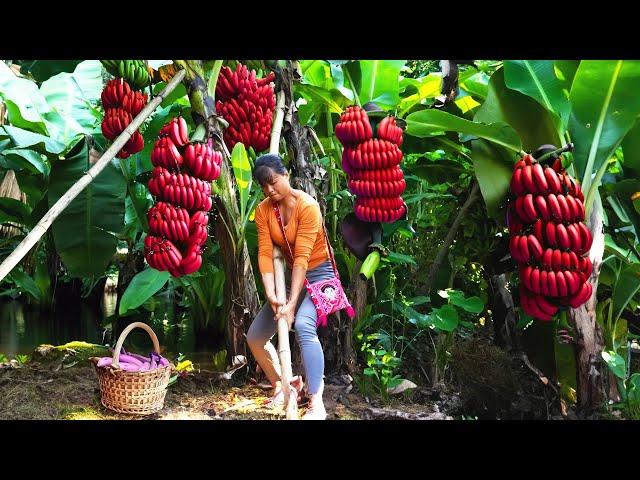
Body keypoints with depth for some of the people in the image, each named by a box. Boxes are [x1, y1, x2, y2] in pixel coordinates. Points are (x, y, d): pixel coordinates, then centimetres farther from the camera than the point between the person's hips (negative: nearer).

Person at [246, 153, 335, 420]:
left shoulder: (307, 206, -22)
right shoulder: (263, 210, -5)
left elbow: (302, 257, -28)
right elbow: (265, 253, -14)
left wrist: (292, 303, -32)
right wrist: (270, 293, -28)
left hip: (318, 274, -7)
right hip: (290, 275, 7)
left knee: (303, 325, -34)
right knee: (255, 336, 5)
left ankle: (316, 404, -32)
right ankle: (282, 385, 27)